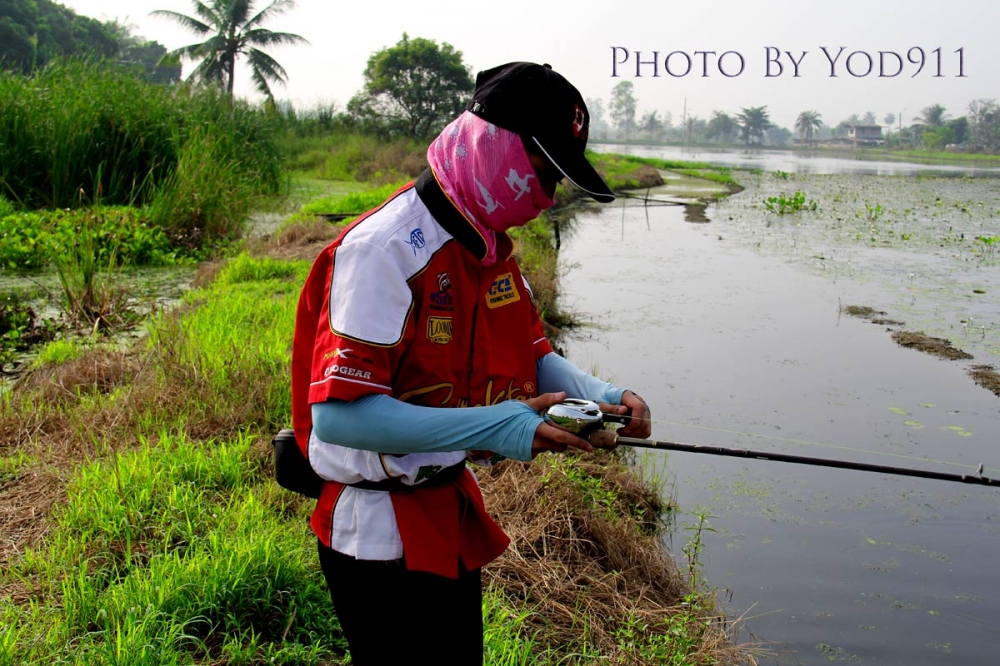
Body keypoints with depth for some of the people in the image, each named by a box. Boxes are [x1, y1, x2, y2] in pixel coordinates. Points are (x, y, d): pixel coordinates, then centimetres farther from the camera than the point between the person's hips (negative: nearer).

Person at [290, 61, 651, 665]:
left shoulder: (489, 245, 5)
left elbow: (533, 356, 11)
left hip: (453, 515, 9)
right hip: (381, 532, -9)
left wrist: (602, 398, -10)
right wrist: (495, 428, -36)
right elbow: (338, 413, -31)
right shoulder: (384, 250, -24)